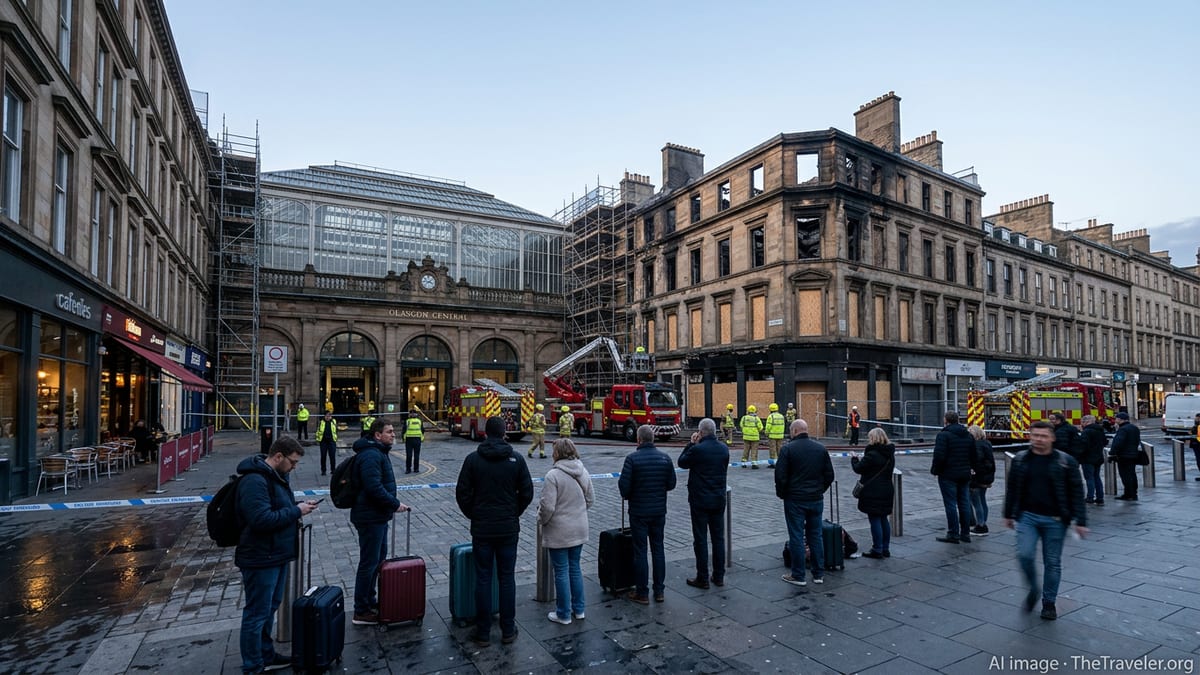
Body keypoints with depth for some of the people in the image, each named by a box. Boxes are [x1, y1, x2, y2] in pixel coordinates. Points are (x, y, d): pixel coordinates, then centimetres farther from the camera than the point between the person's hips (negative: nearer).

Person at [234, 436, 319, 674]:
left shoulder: (275, 475, 10)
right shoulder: (254, 480, -23)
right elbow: (262, 520, -31)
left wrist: (298, 506, 2)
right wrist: (296, 511, -22)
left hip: (276, 555, 10)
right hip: (260, 559, -10)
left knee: (270, 608, 21)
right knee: (257, 613, 3)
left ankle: (266, 655, 36)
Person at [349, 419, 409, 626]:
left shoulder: (379, 452, 14)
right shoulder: (371, 455, -21)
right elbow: (374, 487, -29)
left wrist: (391, 505, 16)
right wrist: (395, 504, -20)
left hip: (378, 517, 11)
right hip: (370, 517, -11)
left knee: (379, 558, 21)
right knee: (369, 563, -1)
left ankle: (370, 600, 35)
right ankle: (361, 612, 11)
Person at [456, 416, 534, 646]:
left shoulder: (473, 459, -6)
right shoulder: (516, 458, -5)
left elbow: (462, 493, -4)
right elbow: (527, 492, -3)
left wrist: (473, 516, 9)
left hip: (481, 529, 0)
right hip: (509, 528, 0)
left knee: (483, 579, 8)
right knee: (507, 578, 10)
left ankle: (483, 633, 16)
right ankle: (508, 631, 18)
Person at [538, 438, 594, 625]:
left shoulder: (553, 475, -20)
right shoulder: (583, 472, 1)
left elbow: (547, 506, -21)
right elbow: (590, 500, 10)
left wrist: (541, 520, -2)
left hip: (559, 532, -6)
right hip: (579, 530, 6)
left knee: (561, 571, 6)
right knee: (575, 568, 19)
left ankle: (564, 614, 17)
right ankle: (579, 609, 28)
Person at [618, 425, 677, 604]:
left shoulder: (632, 458, -15)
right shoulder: (665, 458, -2)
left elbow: (624, 485, -16)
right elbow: (671, 485, 1)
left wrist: (627, 495, 5)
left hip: (638, 511, -4)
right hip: (659, 510, 4)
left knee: (640, 551, 5)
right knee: (658, 549, 14)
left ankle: (642, 593, 12)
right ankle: (659, 590, 21)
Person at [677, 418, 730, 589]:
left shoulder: (697, 449, -19)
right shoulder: (724, 449, 0)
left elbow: (682, 463, -3)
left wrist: (691, 444, 2)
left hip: (700, 501, -5)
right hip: (719, 499, 6)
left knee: (700, 539, 3)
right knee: (718, 538, 13)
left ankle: (703, 578, 9)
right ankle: (719, 576, 21)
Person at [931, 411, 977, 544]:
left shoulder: (943, 435, -14)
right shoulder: (968, 435, 10)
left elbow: (939, 456, -20)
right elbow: (974, 455, 14)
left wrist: (934, 470, -7)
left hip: (948, 475, -7)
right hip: (964, 475, 7)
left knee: (951, 504, -2)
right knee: (964, 504, 12)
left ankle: (953, 534, 1)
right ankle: (965, 534, 18)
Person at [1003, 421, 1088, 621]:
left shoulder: (1066, 461, -3)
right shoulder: (1020, 460, 3)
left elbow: (1077, 492, -2)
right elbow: (1011, 488, 12)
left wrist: (1080, 521, -6)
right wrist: (1009, 514, 15)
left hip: (1055, 520, -1)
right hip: (1027, 516, 1)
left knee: (1052, 562, 7)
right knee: (1024, 555, -11)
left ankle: (1049, 602, 24)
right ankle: (1033, 589, 16)